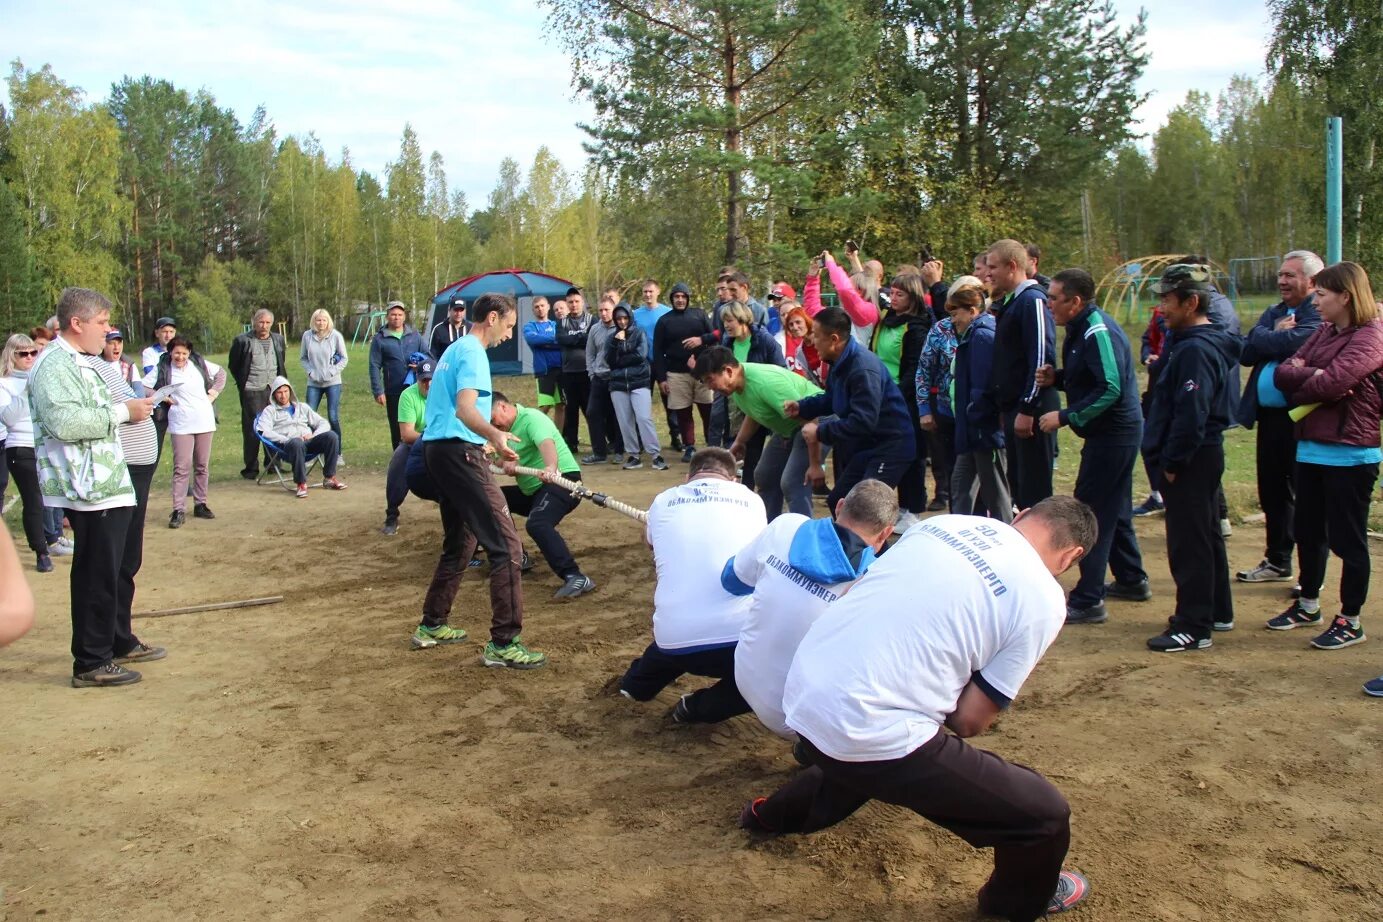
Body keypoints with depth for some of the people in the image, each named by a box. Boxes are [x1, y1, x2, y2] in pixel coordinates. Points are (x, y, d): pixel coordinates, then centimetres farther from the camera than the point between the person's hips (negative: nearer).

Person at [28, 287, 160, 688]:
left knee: (110, 570, 21)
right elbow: (66, 422, -29)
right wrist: (123, 412, -21)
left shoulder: (77, 362, 16)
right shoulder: (54, 364, -17)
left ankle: (120, 642, 35)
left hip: (105, 485, 11)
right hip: (88, 489, -11)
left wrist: (133, 407, 11)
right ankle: (90, 664, 7)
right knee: (96, 576, -3)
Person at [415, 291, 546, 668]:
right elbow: (465, 409, -26)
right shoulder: (473, 353, -10)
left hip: (437, 449, 11)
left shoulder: (454, 349, 20)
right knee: (506, 545, -10)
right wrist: (495, 436, -45)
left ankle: (432, 626, 30)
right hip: (460, 452, -11)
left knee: (459, 542, 21)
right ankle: (503, 643, -11)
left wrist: (489, 441, 41)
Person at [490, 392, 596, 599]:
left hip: (560, 482, -10)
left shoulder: (531, 418, -14)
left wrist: (550, 468, -56)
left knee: (536, 524, -34)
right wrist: (507, 464, -21)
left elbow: (546, 444, -35)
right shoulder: (508, 427, 16)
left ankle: (575, 578, -43)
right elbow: (501, 460, 5)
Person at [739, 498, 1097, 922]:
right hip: (868, 733, -7)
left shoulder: (946, 521, 10)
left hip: (802, 692, 8)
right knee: (1045, 814, 6)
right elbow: (969, 720, -2)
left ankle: (774, 815, 64)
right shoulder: (1042, 599, -5)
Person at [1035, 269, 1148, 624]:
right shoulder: (1083, 329, 11)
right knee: (1114, 510, 21)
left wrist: (1065, 416, -24)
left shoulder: (1098, 332, -20)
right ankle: (1131, 580, 36)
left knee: (1091, 513, -8)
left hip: (1112, 434, -11)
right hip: (1116, 431, 11)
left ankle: (1088, 601, -4)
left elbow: (1110, 389, -28)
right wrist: (1056, 377, 3)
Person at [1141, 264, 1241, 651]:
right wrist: (1171, 458, 16)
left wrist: (1171, 463, -18)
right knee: (1206, 536, 19)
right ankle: (1217, 611, 31)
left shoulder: (1196, 350, -21)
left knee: (1189, 545, -4)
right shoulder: (1212, 343, 13)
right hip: (1204, 455, 11)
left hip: (1191, 460, -11)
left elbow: (1190, 415, -25)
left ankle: (1193, 627, 3)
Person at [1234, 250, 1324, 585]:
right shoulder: (1274, 313, 15)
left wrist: (1264, 337, -7)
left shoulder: (1321, 316, -10)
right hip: (1269, 416, 8)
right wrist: (1275, 336, -10)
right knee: (1272, 492, 16)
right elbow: (1246, 353, 5)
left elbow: (1291, 343, -25)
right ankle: (1277, 562, 30)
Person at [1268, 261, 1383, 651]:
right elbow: (1282, 373, 1)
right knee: (1307, 532, 17)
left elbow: (1331, 383, -26)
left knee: (1347, 539, 3)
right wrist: (1312, 377, -17)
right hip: (1311, 448, 8)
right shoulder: (1324, 332, 11)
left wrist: (1298, 379, -7)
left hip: (1351, 454, -8)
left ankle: (1350, 622, 15)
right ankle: (1308, 605, 33)